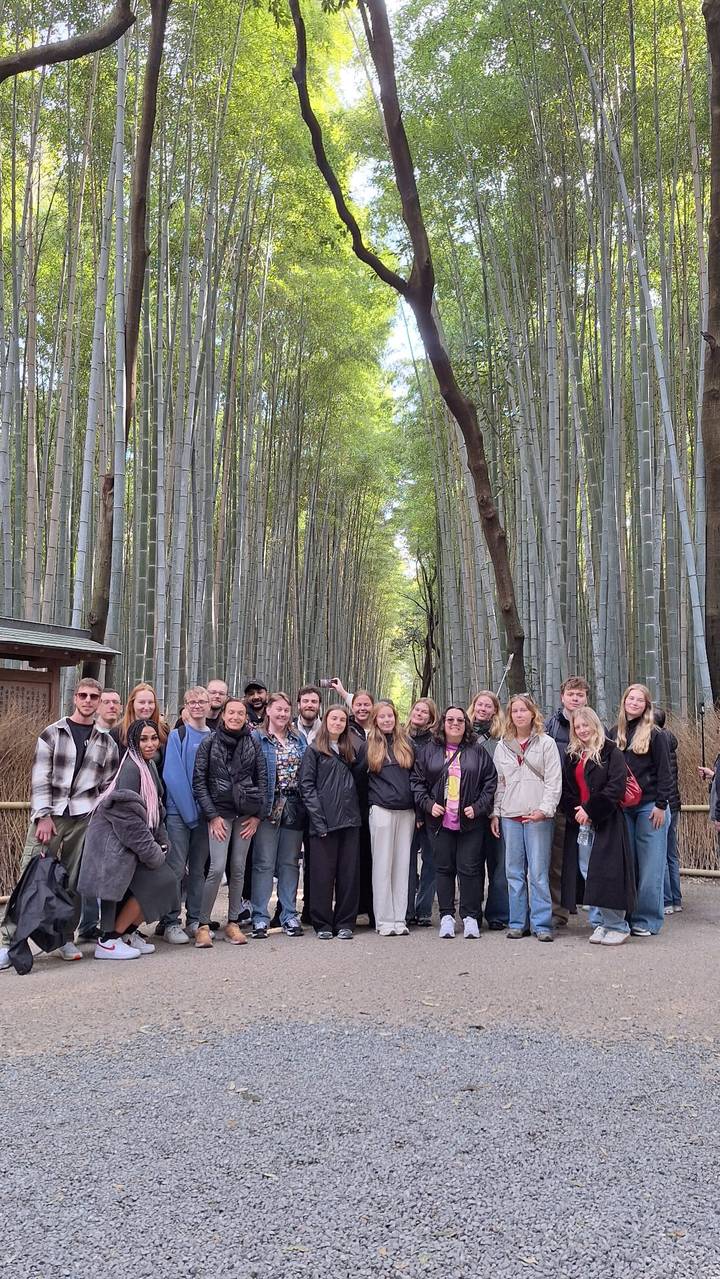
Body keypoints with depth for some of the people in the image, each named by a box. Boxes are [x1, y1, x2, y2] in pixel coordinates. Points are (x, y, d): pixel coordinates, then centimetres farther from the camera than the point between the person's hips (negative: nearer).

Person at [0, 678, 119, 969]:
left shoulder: (106, 742, 12)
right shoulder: (53, 733, 5)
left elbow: (109, 784, 13)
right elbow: (40, 778, -1)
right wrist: (44, 816, -10)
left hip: (84, 818, 2)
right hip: (49, 815, -2)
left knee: (74, 882, 3)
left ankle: (66, 938, 15)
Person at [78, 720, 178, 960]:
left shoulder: (149, 766, 12)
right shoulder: (131, 768, -18)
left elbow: (154, 810, 17)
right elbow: (127, 815, -22)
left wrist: (161, 841, 5)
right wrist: (152, 852, -17)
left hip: (129, 841, 9)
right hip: (115, 841, -9)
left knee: (164, 883, 5)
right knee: (156, 884, -11)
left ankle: (129, 932, 20)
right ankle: (108, 941, 0)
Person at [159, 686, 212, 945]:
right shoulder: (177, 735, -2)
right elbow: (173, 776, -9)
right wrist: (190, 812, -14)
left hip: (205, 812, 4)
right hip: (179, 811, -4)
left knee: (198, 868, 10)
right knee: (176, 868, -3)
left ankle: (195, 920, 19)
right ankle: (170, 923, 5)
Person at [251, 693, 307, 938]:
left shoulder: (299, 739, 12)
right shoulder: (257, 738, -1)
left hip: (294, 807, 4)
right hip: (269, 807, -4)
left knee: (290, 862, 10)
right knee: (264, 863, -1)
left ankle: (289, 915, 18)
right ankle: (260, 917, 7)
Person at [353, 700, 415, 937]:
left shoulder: (407, 743, 11)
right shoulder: (368, 747, 4)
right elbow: (358, 776, 10)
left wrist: (419, 809, 10)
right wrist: (375, 794, 8)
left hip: (407, 811, 3)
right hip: (381, 810, -2)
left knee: (403, 865, 4)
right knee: (383, 865, -1)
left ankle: (400, 919, 10)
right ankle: (384, 920, 6)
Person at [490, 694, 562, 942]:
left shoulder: (546, 743, 1)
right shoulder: (502, 745, 12)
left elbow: (554, 781, -3)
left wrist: (545, 809, -13)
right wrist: (495, 812, 9)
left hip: (538, 816, -4)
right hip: (510, 816, 4)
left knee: (539, 872, -3)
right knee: (514, 872, 7)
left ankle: (542, 924, 5)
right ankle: (518, 923, 15)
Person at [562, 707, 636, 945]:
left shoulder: (610, 752, -4)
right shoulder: (572, 756, 14)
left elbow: (616, 787, -14)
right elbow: (566, 789, 13)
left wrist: (591, 810, -17)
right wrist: (576, 812, -5)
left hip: (607, 821, -6)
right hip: (583, 823, 6)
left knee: (607, 872, -8)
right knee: (588, 872, 7)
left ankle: (617, 926, 3)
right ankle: (600, 922, 17)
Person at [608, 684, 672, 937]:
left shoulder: (655, 735, -2)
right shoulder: (615, 734, 10)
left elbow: (664, 773, -4)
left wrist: (661, 805, -10)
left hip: (649, 806, -4)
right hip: (622, 807, 4)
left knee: (650, 866, 0)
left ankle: (648, 920, 8)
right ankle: (627, 915, 16)